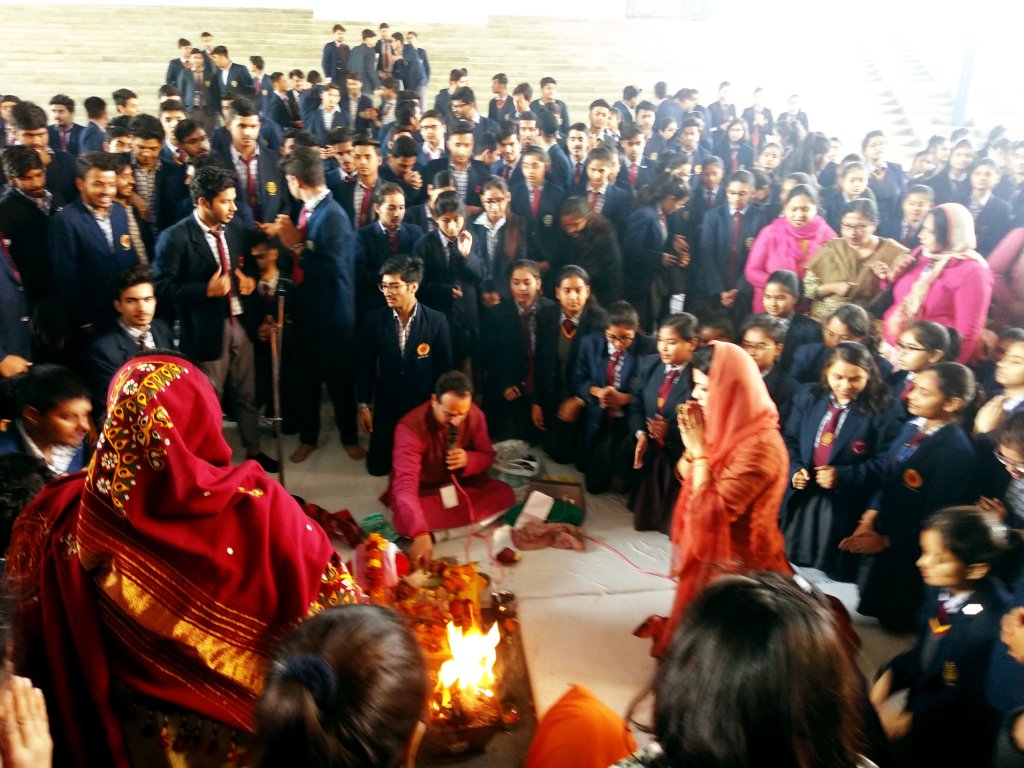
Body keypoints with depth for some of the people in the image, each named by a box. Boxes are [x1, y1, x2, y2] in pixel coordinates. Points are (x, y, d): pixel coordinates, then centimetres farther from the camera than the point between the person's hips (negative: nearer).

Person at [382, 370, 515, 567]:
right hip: (423, 493, -4)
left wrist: (468, 460, -27)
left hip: (461, 486, 5)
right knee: (405, 523, -35)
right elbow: (405, 483, -41)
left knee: (504, 494, -16)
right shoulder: (411, 427, -32)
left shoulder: (475, 415, -16)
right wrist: (420, 534, -54)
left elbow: (487, 455, 0)